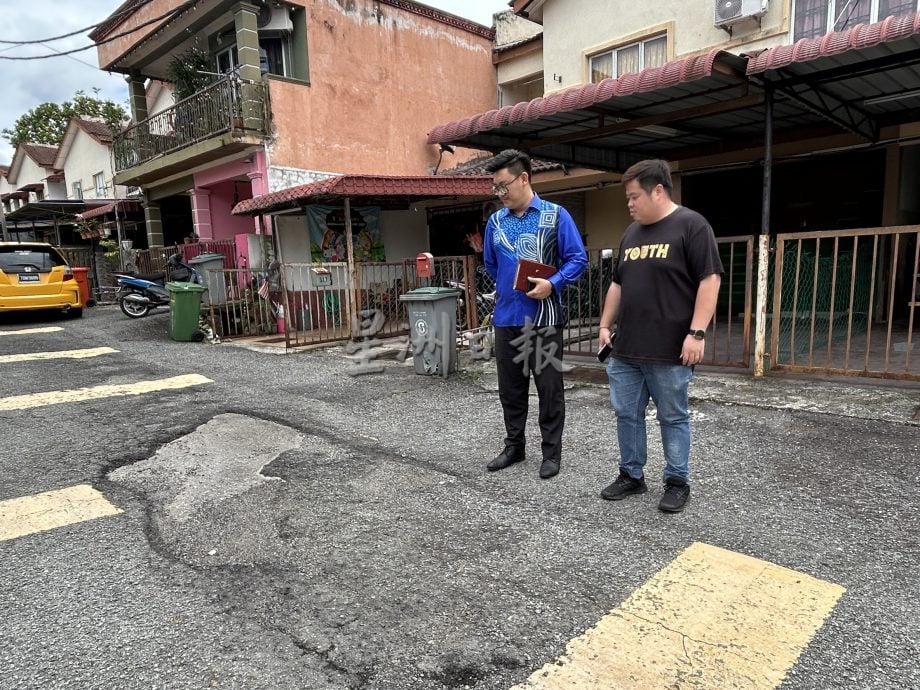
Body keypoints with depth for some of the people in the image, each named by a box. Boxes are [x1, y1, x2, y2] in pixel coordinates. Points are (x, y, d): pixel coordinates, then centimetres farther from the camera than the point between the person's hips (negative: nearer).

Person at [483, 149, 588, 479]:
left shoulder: (556, 215, -3)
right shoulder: (495, 221, 9)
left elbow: (578, 258, -6)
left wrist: (553, 283, -20)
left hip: (543, 317, -4)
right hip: (506, 317, 4)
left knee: (549, 387, 4)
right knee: (510, 387, 13)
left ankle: (551, 453, 17)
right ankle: (514, 446, 28)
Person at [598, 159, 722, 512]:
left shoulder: (691, 225, -7)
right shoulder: (631, 233, 15)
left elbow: (709, 280, -12)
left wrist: (697, 332, -18)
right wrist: (606, 324, 16)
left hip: (669, 349, -7)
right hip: (625, 348, 7)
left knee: (673, 418, 6)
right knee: (626, 414, 12)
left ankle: (677, 482, 20)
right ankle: (631, 475, 27)